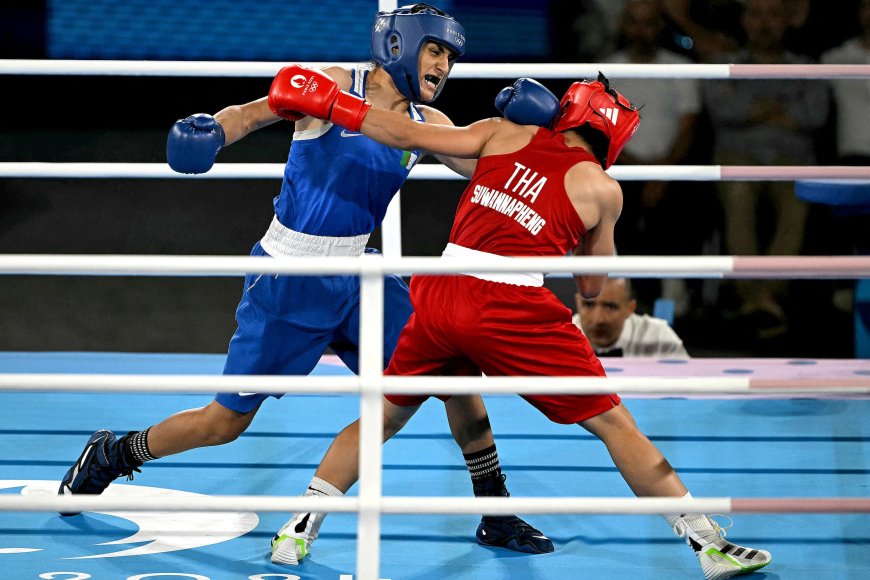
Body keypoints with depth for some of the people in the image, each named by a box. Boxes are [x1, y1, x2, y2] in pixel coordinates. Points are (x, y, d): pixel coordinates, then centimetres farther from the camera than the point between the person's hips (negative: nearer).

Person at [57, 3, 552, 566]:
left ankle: (494, 513, 10)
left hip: (356, 276, 5)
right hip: (287, 281, -5)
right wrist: (211, 130, -43)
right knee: (226, 421, 1)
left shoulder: (426, 123, 4)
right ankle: (112, 455, 27)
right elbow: (259, 109, -22)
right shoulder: (337, 86, -12)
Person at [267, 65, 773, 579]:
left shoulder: (504, 134, 14)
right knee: (615, 425, 6)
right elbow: (591, 287, 16)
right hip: (512, 311, -3)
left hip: (440, 294, 3)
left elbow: (408, 135, 12)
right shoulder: (602, 189, 8)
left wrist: (332, 104, 22)